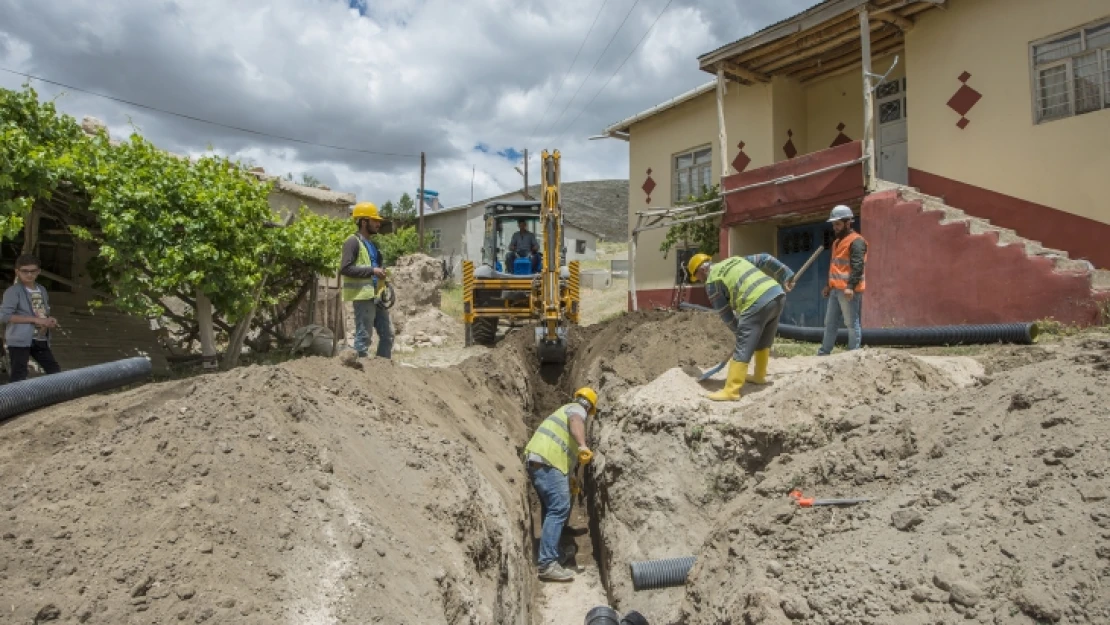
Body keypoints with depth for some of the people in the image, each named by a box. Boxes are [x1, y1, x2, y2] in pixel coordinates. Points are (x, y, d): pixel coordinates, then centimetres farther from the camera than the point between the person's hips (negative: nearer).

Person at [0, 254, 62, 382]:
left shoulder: (42, 290, 13)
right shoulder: (14, 291, -9)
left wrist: (50, 321, 2)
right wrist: (34, 319, -20)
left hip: (41, 340, 7)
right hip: (20, 340, -7)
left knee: (55, 371, 8)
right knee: (19, 376, -4)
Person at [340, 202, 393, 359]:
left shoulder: (372, 243, 19)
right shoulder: (353, 241, -9)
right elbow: (345, 268, -19)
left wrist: (381, 271, 12)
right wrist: (372, 270, -19)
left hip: (377, 296, 9)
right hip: (363, 296, -9)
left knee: (387, 334, 12)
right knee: (364, 336, -4)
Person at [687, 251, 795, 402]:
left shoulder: (711, 281, 8)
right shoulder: (735, 259, 28)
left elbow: (724, 312, 10)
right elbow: (764, 259, 22)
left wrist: (738, 329, 22)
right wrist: (786, 276, 18)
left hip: (757, 303, -8)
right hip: (778, 294, 8)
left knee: (743, 349, -5)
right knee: (764, 342, 26)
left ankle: (731, 391, -3)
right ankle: (759, 376, 40)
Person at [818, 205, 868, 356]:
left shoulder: (855, 241, -11)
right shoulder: (838, 242, 20)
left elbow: (857, 266, -20)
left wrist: (850, 286, -28)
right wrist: (829, 285, 25)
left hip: (848, 291, -10)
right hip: (836, 289, 10)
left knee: (852, 323, -1)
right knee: (830, 323, 12)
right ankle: (824, 353, 18)